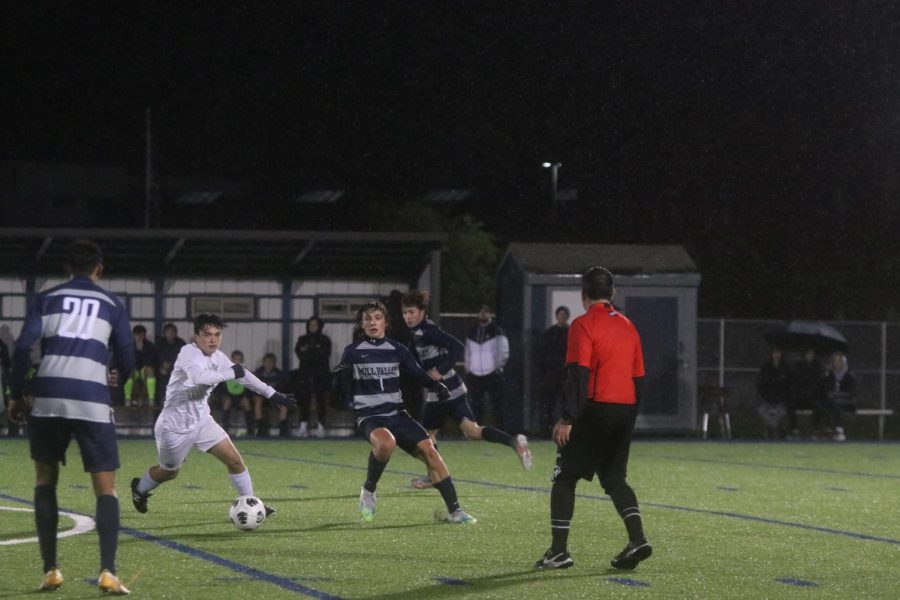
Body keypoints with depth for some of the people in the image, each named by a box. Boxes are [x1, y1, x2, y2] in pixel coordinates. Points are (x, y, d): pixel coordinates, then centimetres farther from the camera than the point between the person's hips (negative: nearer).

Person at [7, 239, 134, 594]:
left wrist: (15, 395, 9)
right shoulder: (112, 304, 13)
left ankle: (50, 571, 14)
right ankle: (108, 572, -14)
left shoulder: (46, 299, 13)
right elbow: (127, 359, 12)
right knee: (106, 488, 3)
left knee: (45, 481, 19)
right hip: (93, 400, -1)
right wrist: (121, 385, 34)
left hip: (48, 398, 1)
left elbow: (23, 347, 2)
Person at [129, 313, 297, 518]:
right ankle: (140, 488, 46)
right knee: (169, 472, 15)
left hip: (202, 421, 6)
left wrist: (271, 393, 10)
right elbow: (198, 377, -43)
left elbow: (242, 374, 11)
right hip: (175, 426, -6)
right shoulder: (188, 353, -23)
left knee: (234, 460, -6)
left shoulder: (218, 357, -1)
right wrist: (231, 373, -35)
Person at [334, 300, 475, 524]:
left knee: (428, 449, -14)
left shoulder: (397, 349, 9)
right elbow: (344, 391, 3)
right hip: (369, 415, -4)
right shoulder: (352, 352, 2)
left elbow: (418, 373, 6)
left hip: (396, 413, 4)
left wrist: (438, 386, -12)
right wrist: (340, 377, -18)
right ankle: (368, 490, -11)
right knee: (386, 443, -37)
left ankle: (454, 510, -8)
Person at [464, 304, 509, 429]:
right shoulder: (472, 332, 13)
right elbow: (468, 352, 19)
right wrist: (468, 369, 11)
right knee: (476, 405, 4)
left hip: (492, 375, -4)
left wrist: (498, 367, -8)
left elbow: (504, 352, -4)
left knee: (497, 404, -6)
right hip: (475, 375, 4)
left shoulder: (496, 331, -1)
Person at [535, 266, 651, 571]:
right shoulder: (628, 326, 14)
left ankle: (559, 550, 1)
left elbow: (578, 374, -16)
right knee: (614, 476, 14)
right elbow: (639, 377, 16)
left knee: (565, 477, 4)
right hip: (625, 409, 6)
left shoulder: (584, 325, -7)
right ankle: (637, 538, -5)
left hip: (594, 409, -6)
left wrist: (567, 418, -16)